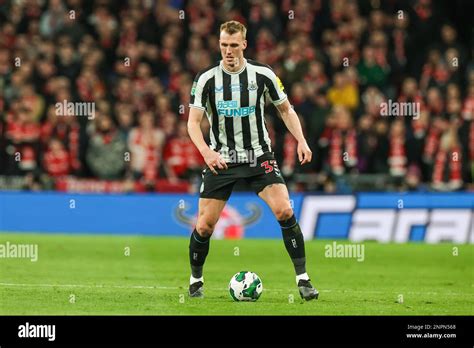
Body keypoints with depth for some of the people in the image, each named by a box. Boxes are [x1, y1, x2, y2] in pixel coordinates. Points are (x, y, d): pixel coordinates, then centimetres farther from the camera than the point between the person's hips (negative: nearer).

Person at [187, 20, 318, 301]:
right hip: (221, 160, 0)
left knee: (284, 211, -19)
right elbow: (193, 122, -6)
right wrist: (206, 152, -24)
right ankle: (196, 280, 22)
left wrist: (301, 141, -7)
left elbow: (286, 109, 8)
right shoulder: (206, 79, -6)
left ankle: (303, 278, -10)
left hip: (259, 156, 0)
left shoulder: (262, 74, -4)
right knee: (204, 225, -3)